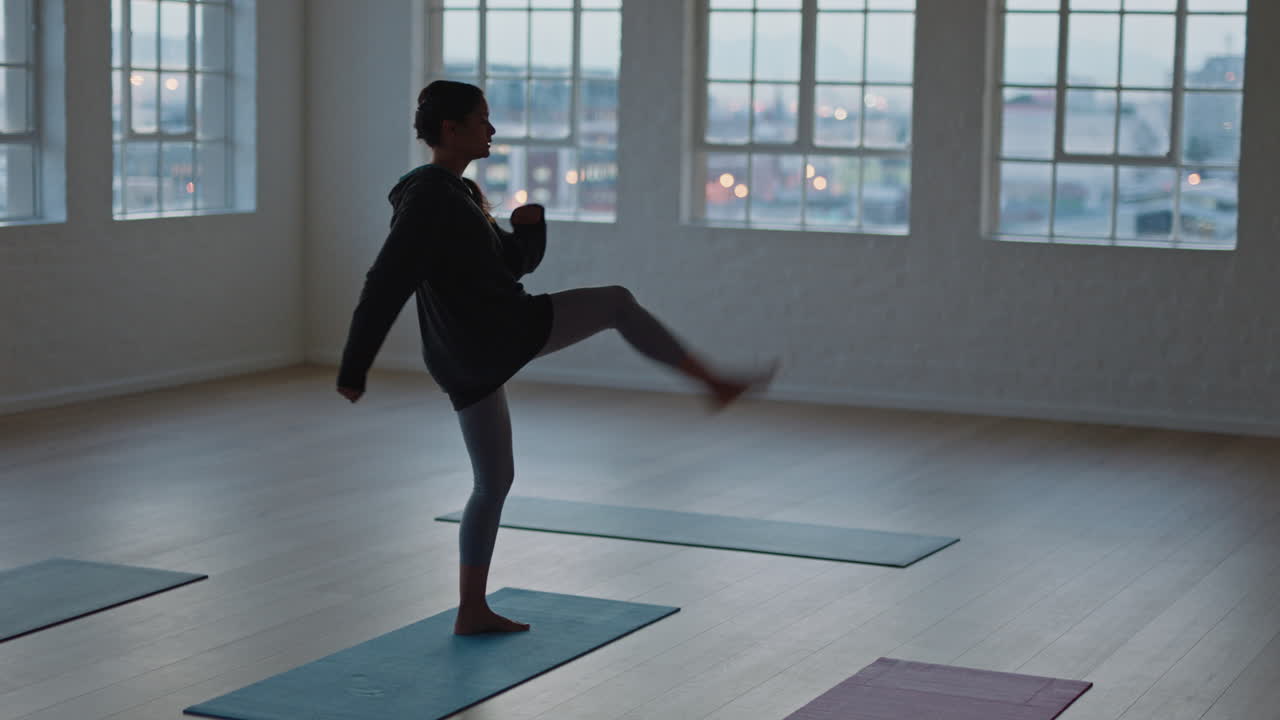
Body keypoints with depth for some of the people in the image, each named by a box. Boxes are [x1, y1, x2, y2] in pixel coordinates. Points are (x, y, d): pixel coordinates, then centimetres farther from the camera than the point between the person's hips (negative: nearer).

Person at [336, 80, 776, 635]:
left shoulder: (459, 195, 18)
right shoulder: (428, 200, -13)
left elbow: (516, 261, 20)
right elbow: (385, 286, -18)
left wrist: (528, 226, -2)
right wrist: (353, 369, -20)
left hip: (469, 360, 10)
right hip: (502, 334, -10)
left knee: (493, 481, 16)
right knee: (617, 302, 5)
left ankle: (472, 612, 20)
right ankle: (716, 383, 11)